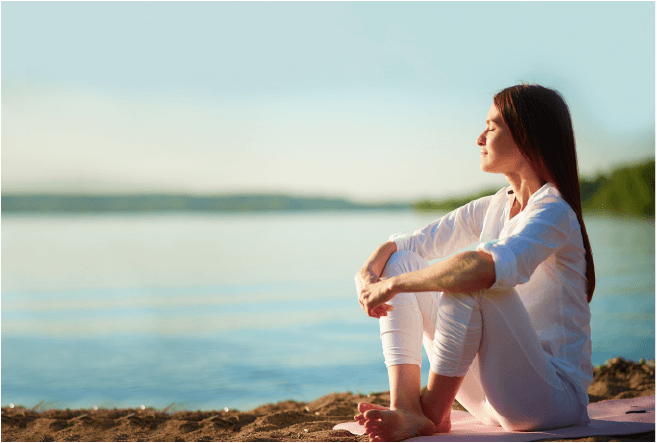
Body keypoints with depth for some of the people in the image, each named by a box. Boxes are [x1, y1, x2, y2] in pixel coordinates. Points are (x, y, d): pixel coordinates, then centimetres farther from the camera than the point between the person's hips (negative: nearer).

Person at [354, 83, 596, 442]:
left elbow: (487, 268, -37)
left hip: (554, 396, -8)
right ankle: (406, 409, -15)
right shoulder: (494, 207, 10)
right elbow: (411, 241, 13)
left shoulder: (553, 212, -17)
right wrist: (368, 271, -9)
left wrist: (393, 284, -29)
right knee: (401, 261, 1)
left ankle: (434, 413, -16)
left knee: (467, 280, -31)